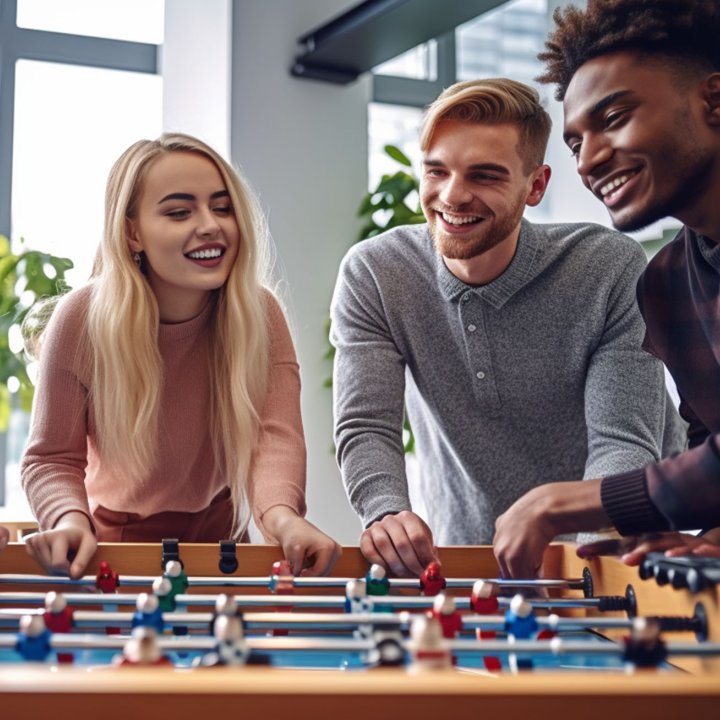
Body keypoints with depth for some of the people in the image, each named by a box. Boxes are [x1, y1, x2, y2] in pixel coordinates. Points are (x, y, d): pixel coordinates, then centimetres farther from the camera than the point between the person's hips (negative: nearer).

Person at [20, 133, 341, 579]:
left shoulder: (258, 313, -13)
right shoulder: (83, 319, -16)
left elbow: (276, 434, -25)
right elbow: (52, 459, -11)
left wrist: (281, 515, -47)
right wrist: (71, 520, -33)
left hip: (219, 543, 2)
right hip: (113, 547, -1)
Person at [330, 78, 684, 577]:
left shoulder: (612, 270, -11)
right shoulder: (373, 275, -5)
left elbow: (623, 444, -15)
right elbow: (365, 428, -10)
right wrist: (387, 513, -32)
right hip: (456, 562, 2)